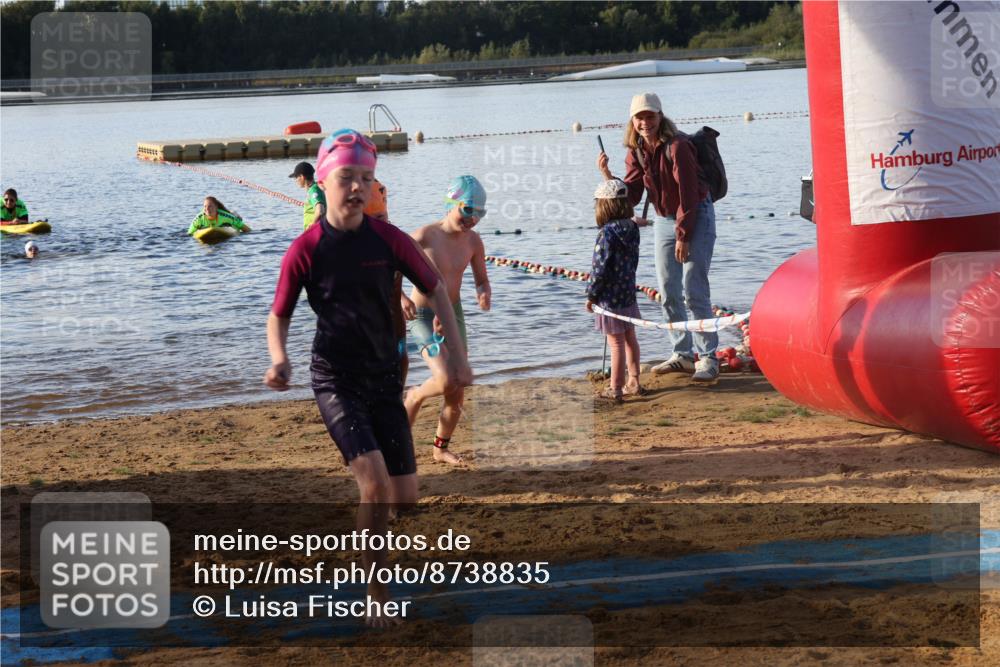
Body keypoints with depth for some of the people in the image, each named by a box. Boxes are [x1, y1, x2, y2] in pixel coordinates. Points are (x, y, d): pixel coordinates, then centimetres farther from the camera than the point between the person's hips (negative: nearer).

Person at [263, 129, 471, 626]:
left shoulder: (388, 240, -3)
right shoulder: (305, 250, -10)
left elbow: (435, 290, 9)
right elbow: (278, 317, -1)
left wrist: (457, 356, 2)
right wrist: (279, 361, -21)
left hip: (384, 377, 4)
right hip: (335, 380, -3)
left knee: (404, 498, 3)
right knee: (375, 483, -21)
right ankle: (376, 589, -5)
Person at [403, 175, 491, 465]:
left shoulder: (472, 241, -2)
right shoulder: (425, 236, -19)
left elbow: (482, 280, 11)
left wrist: (484, 294, -13)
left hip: (454, 316, 6)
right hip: (424, 318, -6)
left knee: (457, 398, 9)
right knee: (446, 381, -25)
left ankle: (441, 449, 30)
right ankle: (415, 396, 9)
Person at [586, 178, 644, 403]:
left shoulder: (607, 233, -20)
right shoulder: (632, 228, 2)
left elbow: (600, 268, -19)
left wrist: (591, 295, -9)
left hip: (610, 297, -8)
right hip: (628, 293, 8)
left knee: (616, 343, -3)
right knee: (630, 338, 17)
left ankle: (615, 389, 3)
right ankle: (634, 382, 27)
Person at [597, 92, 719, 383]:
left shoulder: (677, 146, -21)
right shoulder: (636, 151, 1)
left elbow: (688, 194, -21)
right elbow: (630, 197, -2)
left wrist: (683, 236, -20)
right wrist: (608, 177, -17)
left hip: (696, 217, -7)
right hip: (664, 220, 7)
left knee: (694, 291, -12)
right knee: (668, 292, 7)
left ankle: (708, 358, -5)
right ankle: (683, 355, 17)